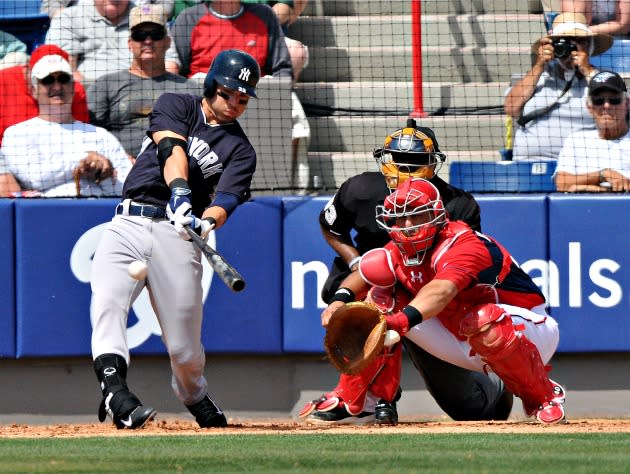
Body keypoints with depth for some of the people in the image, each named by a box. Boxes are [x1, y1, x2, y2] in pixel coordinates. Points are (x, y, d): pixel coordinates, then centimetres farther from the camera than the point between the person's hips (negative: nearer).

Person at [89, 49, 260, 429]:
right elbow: (171, 149, -8)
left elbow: (226, 201, -5)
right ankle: (116, 391, -38)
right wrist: (180, 194, -28)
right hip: (129, 224, 0)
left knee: (185, 345, -2)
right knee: (107, 302, -26)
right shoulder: (176, 106, 13)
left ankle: (195, 398, 26)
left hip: (178, 234, 0)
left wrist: (208, 221, -29)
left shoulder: (240, 151, 13)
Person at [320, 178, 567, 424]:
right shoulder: (399, 253, -3)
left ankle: (544, 397, -18)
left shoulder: (464, 245, -29)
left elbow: (442, 290, -47)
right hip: (469, 347, 7)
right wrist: (340, 299, -27)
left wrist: (404, 318, -65)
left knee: (486, 321, -45)